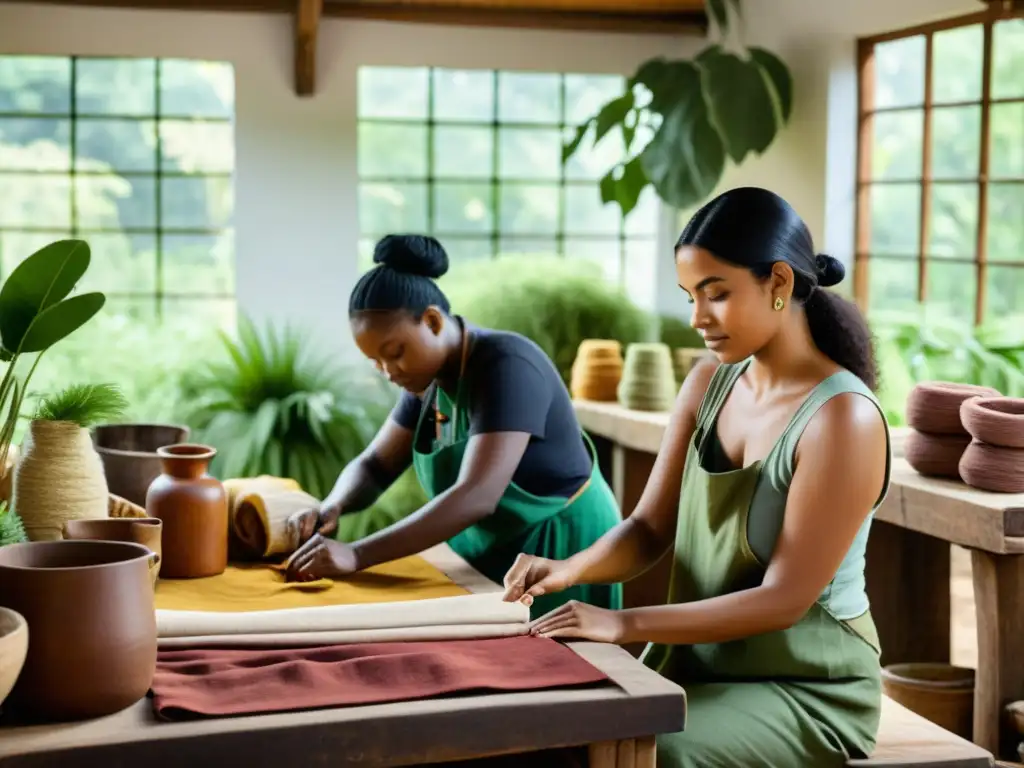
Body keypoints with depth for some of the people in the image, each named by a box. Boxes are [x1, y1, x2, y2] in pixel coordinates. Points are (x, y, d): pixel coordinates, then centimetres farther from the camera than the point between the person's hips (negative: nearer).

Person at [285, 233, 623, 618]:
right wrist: (331, 508, -17)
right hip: (491, 556, 8)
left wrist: (357, 555, -41)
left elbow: (476, 496, -36)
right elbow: (374, 466, 6)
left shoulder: (505, 368, -26)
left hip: (557, 554, -8)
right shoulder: (431, 378, 0)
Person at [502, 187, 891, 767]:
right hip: (702, 666, 6)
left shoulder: (842, 418, -20)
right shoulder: (710, 384, 2)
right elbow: (649, 530, 2)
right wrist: (572, 569, -19)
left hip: (806, 688, -6)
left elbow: (783, 600, -22)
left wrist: (626, 624, -28)